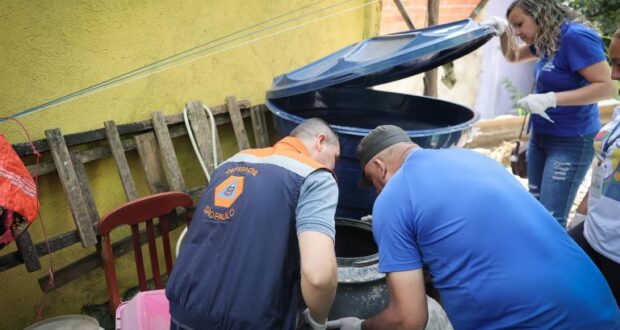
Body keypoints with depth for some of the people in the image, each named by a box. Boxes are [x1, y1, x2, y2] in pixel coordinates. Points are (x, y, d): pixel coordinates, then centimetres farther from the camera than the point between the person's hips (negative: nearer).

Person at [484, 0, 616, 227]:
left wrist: (550, 99, -29)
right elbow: (513, 57, 23)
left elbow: (606, 87, -24)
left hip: (571, 142, -9)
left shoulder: (576, 36, -19)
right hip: (540, 136, 9)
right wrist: (503, 32, 4)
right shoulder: (547, 40, 6)